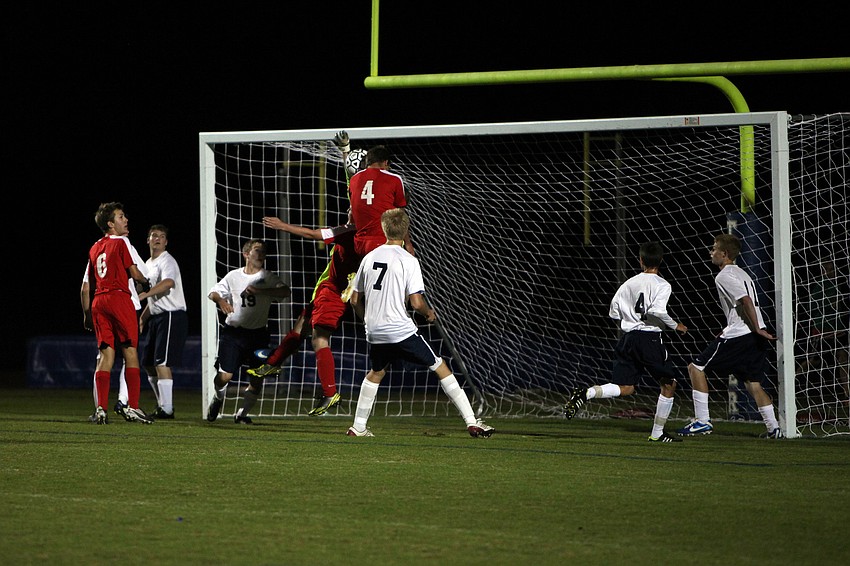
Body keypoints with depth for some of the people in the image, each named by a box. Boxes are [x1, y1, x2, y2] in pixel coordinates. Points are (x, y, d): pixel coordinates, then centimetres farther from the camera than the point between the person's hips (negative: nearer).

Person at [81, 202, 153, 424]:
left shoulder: (95, 248, 18)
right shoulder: (121, 243, -2)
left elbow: (86, 285, 19)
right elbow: (135, 273, -7)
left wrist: (87, 313, 25)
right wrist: (146, 283, 15)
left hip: (98, 302, 6)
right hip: (119, 298, -6)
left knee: (106, 354, 5)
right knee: (130, 352, -2)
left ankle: (100, 409, -4)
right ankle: (132, 407, -6)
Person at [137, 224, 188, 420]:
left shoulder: (167, 261, -10)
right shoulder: (148, 264, 19)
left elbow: (168, 283, -32)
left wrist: (143, 295, -41)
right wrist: (143, 316, 22)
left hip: (172, 316, -10)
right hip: (156, 317, 10)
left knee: (162, 363, -14)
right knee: (148, 364, 12)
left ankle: (167, 409, -12)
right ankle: (163, 403, 23)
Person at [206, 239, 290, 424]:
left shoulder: (268, 277, 0)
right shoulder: (233, 276, 5)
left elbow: (285, 291, -17)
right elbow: (213, 293, 9)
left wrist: (259, 290, -29)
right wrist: (220, 300, -15)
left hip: (257, 334, 0)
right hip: (233, 331, 0)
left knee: (256, 380, -4)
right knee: (225, 375, -7)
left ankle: (242, 413, 13)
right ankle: (218, 398, 26)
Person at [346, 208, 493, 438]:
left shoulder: (369, 257, 7)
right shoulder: (408, 261, -9)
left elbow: (355, 299, 13)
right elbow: (416, 302, -16)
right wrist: (429, 313, 5)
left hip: (375, 333, 5)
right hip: (402, 331, -5)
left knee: (376, 373, 29)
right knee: (440, 367, 3)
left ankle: (358, 427, 28)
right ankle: (472, 422, -2)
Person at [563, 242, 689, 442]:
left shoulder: (629, 283, 12)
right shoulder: (662, 285, -5)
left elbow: (613, 312, 13)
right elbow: (657, 310, -21)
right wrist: (675, 326, -7)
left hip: (627, 337, 5)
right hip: (649, 338, -5)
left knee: (625, 388, 5)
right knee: (669, 384, 11)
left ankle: (586, 394, -21)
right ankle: (657, 432, 11)